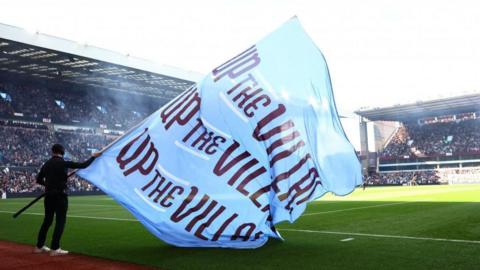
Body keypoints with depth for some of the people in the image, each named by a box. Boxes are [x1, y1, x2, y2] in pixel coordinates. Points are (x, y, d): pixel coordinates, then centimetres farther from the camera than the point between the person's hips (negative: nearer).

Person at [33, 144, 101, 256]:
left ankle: (39, 246, 24)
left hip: (48, 195, 6)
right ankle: (55, 249, -1)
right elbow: (83, 165, -10)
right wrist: (93, 156, 2)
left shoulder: (46, 164, 8)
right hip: (60, 195, -6)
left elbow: (39, 180, 13)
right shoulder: (64, 163, -9)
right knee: (60, 221, 0)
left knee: (47, 220, 17)